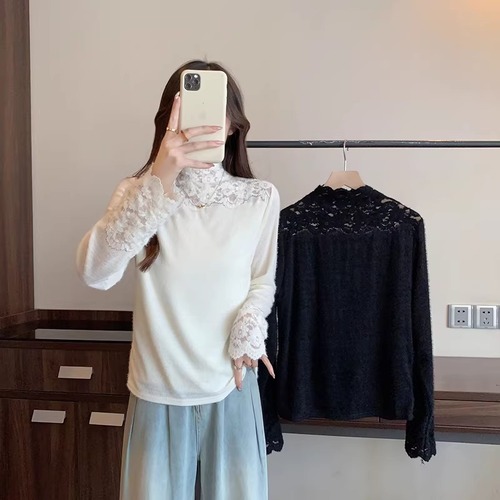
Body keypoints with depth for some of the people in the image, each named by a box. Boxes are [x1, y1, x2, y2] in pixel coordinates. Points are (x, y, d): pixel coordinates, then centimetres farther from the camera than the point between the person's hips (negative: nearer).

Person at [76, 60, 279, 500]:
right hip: (159, 392, 0)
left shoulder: (261, 198, -6)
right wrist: (159, 182, -35)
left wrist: (249, 329, -15)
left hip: (232, 387, 1)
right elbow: (94, 272, -26)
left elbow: (263, 280, 6)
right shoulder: (139, 192, -9)